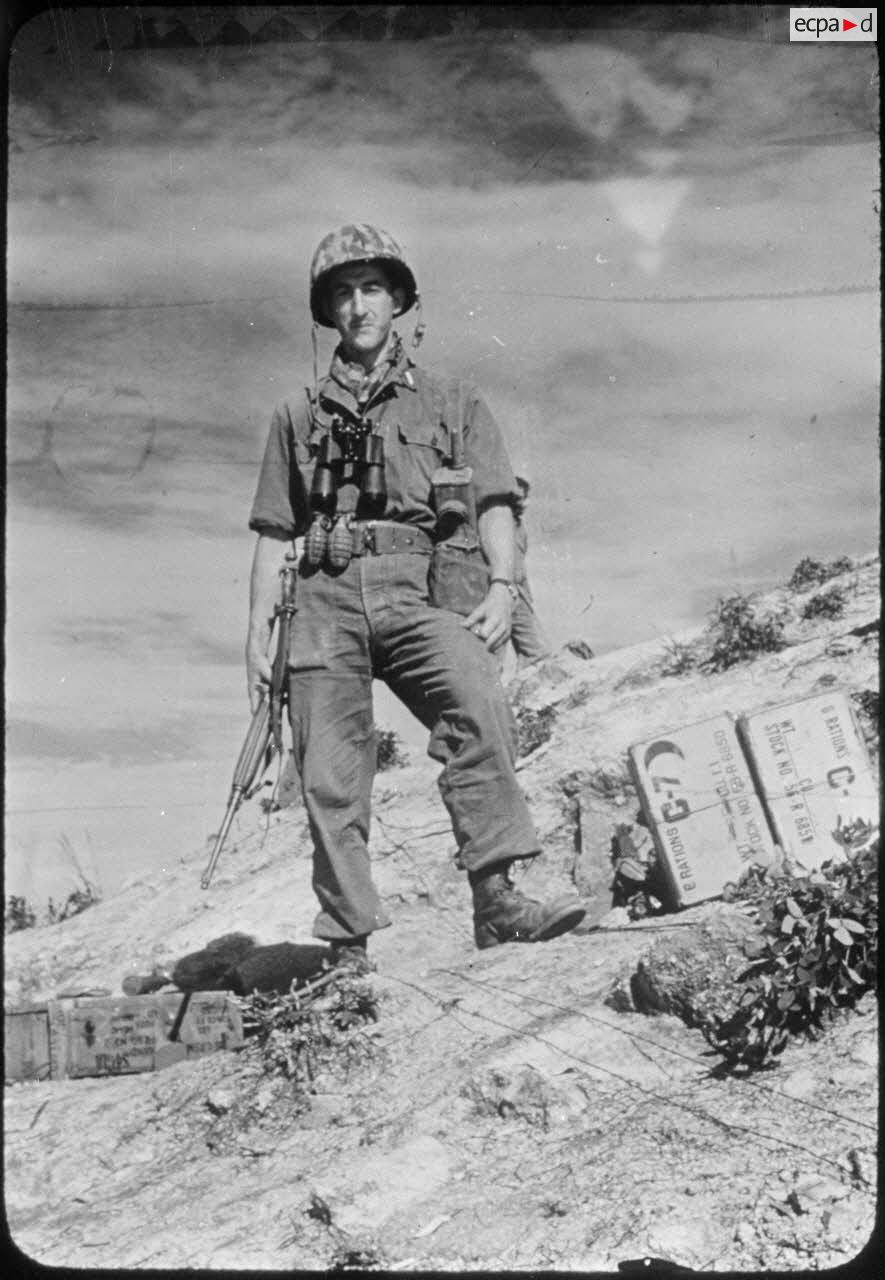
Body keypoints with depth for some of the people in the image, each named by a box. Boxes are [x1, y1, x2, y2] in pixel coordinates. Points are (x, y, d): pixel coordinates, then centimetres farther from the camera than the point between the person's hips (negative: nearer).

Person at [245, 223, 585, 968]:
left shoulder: (452, 404, 19)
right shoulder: (299, 417, 23)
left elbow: (495, 502, 6)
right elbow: (273, 537, 20)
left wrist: (502, 584, -13)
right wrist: (258, 635, 10)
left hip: (415, 587, -2)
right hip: (326, 595, 2)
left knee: (479, 704, -29)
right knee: (329, 778, -5)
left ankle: (496, 900, -31)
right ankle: (349, 945, 2)